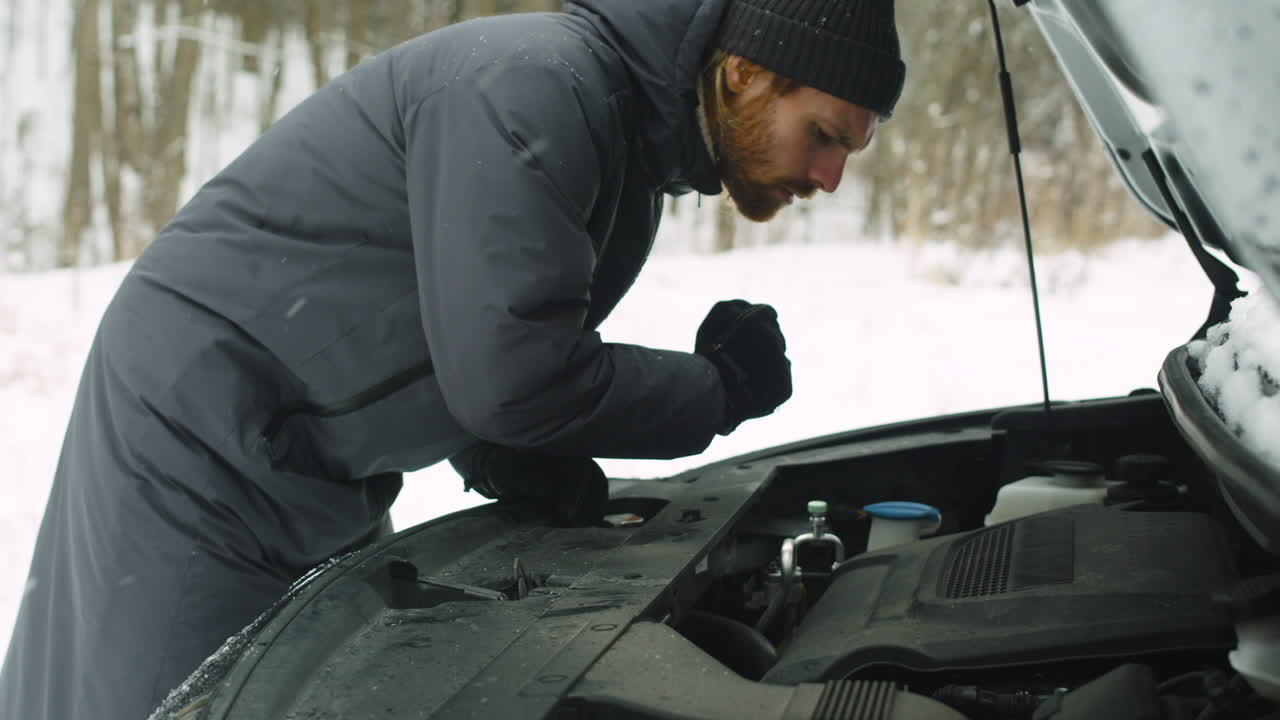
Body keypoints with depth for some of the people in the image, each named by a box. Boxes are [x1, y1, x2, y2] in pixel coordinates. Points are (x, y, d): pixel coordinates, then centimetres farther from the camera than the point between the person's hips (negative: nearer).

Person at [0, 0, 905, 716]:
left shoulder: (636, 160, 8)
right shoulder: (532, 86, -24)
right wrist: (721, 391, -15)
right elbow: (510, 374, -29)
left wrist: (507, 453, -9)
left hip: (326, 479, 9)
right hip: (198, 438, -9)